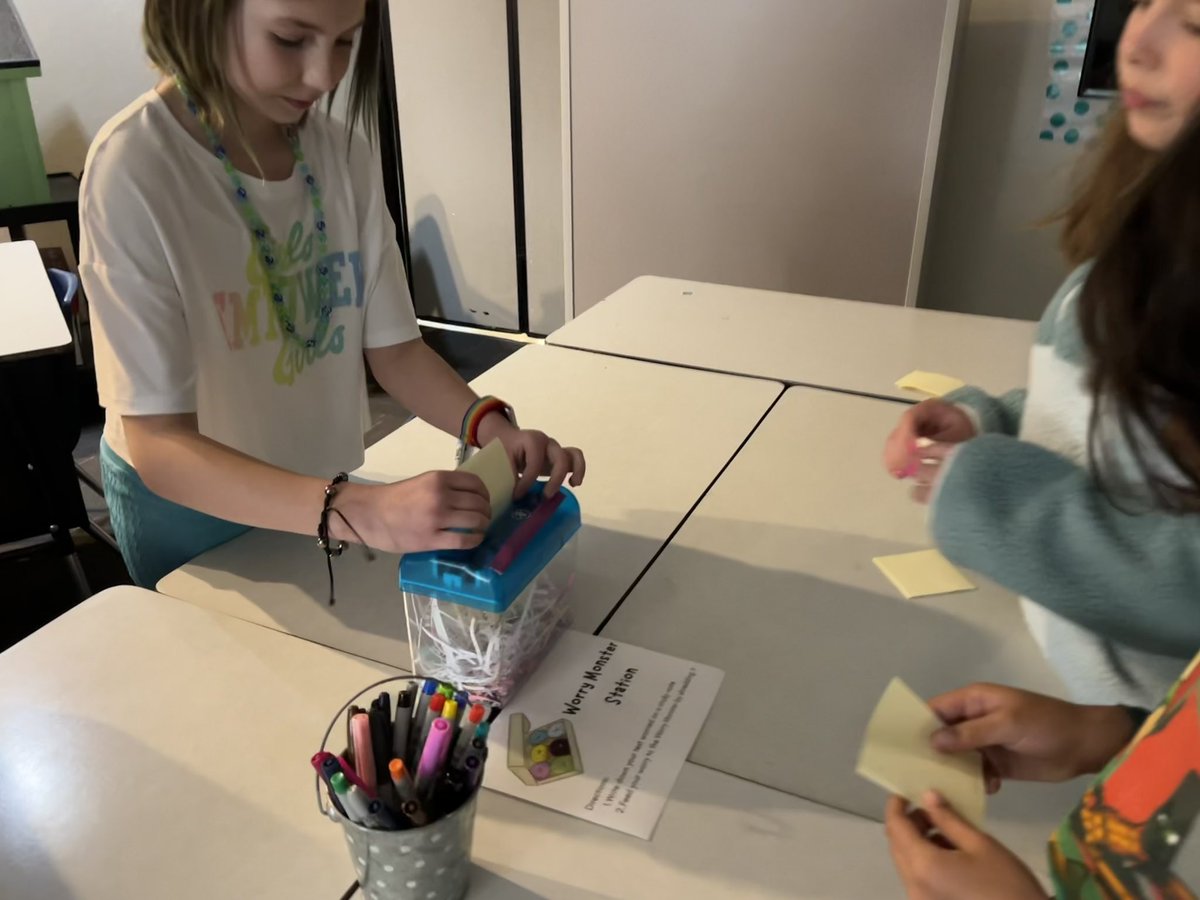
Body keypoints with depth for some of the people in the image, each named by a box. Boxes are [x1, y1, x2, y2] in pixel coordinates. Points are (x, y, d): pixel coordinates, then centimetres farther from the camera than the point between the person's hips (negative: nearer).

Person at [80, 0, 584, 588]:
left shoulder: (347, 155, -11)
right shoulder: (133, 171, -26)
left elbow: (391, 346, -7)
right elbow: (159, 446, -30)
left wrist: (490, 426, -26)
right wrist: (356, 512, -44)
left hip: (322, 487, 5)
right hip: (187, 504, -4)